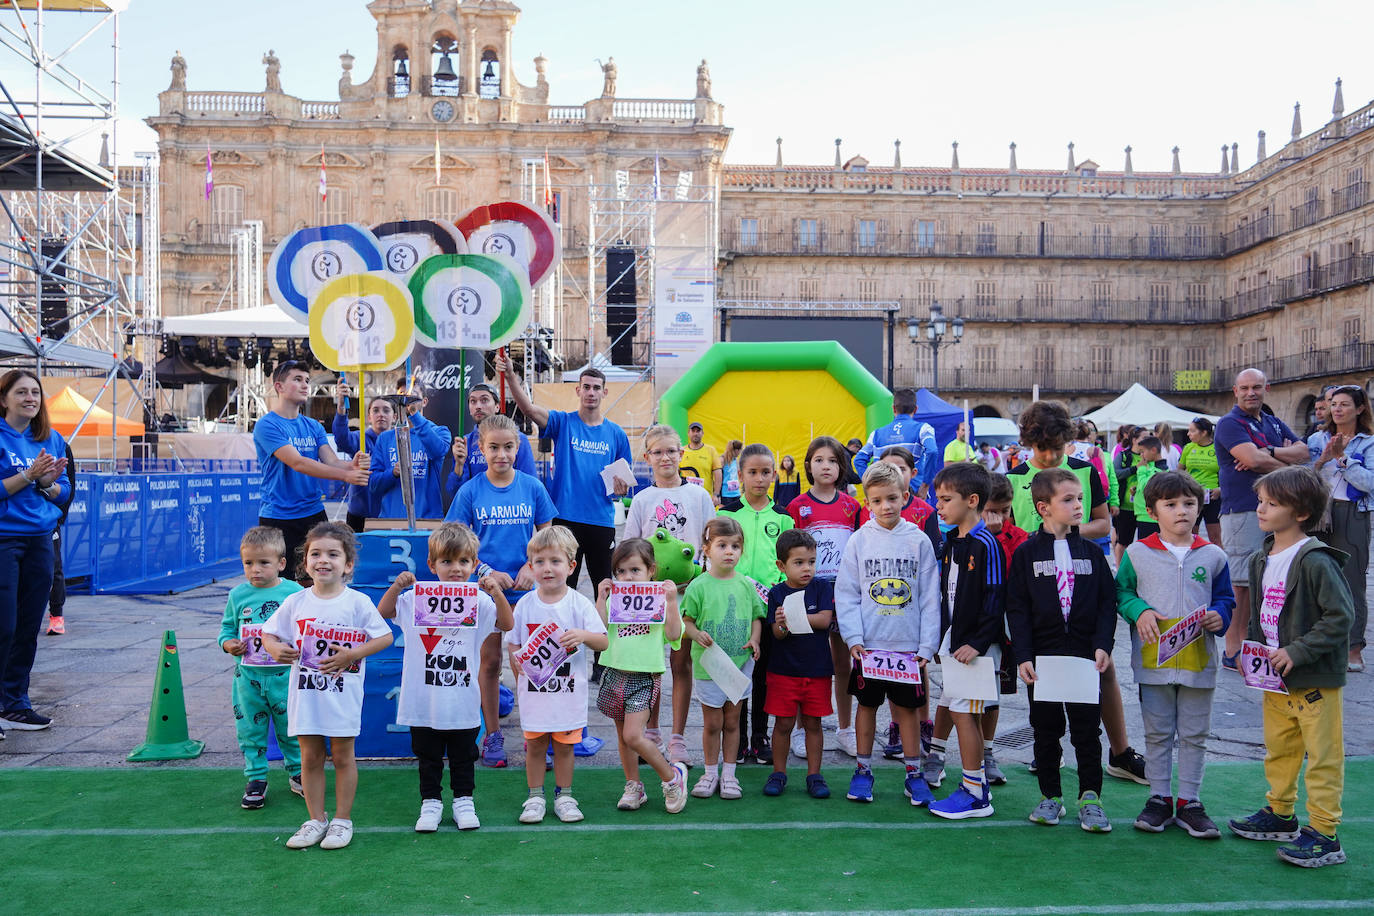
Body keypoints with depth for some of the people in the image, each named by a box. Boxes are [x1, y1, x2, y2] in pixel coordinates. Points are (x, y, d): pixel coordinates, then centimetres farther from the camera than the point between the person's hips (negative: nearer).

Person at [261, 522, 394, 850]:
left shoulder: (357, 602, -7)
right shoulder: (296, 602, 0)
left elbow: (385, 636, -6)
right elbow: (268, 633, 9)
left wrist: (351, 655, -16)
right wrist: (276, 649, -13)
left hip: (343, 694, -2)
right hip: (305, 692, 3)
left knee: (342, 756, 8)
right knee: (310, 757, 11)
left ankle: (342, 819, 20)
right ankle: (316, 820, 24)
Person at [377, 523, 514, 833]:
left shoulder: (479, 600, -3)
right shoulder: (417, 598, -2)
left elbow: (507, 625, -10)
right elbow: (383, 613, -1)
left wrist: (498, 594, -25)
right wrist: (396, 586, -17)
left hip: (463, 700, 0)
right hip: (424, 699, 0)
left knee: (463, 755, 14)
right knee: (428, 757, 14)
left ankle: (463, 801, 29)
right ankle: (430, 803, 28)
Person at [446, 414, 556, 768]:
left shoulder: (532, 487, -2)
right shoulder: (470, 491, -5)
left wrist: (531, 567, -10)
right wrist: (488, 572, -12)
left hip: (524, 590, 0)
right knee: (490, 661, 9)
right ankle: (493, 735, 22)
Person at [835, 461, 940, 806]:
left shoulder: (918, 541, 0)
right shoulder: (859, 541, -1)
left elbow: (930, 597, 1)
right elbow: (846, 593, 0)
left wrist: (927, 644, -3)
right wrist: (854, 638, -8)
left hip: (909, 644, 0)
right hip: (869, 644, 0)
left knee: (908, 707, 8)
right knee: (867, 704, 9)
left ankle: (913, 774, 20)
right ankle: (863, 770, 21)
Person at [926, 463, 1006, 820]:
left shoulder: (985, 544, -15)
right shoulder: (951, 541, 10)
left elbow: (995, 599, -17)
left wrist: (978, 643, -19)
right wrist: (944, 636, 15)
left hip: (977, 643, -9)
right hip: (954, 637, 9)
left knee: (964, 712, -5)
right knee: (958, 709, 13)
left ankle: (975, 794, 5)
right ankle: (978, 783, 25)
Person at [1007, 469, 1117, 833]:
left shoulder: (1091, 552, 6)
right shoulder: (1026, 553, 0)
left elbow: (1107, 602, 6)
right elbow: (1016, 608, -2)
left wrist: (1102, 645, -8)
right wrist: (1022, 656, -10)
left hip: (1084, 655, 1)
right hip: (1041, 655, -1)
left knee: (1087, 728, 4)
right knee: (1046, 728, 8)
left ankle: (1090, 797, 16)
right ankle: (1050, 796, 20)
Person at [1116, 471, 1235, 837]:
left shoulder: (1213, 556, 4)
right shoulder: (1137, 554, 0)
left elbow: (1226, 598, 12)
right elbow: (1121, 591, 7)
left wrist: (1219, 616, -9)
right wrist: (1139, 611, -11)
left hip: (1199, 662, 1)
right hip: (1153, 661, -1)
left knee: (1194, 736, 9)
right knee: (1157, 734, 9)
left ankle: (1189, 803, 20)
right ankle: (1160, 799, 20)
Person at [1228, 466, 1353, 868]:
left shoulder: (1316, 561, -19)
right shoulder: (1261, 559, 7)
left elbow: (1340, 617, -20)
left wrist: (1297, 652, -21)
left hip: (1316, 678, -8)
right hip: (1276, 677, 8)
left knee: (1323, 756, 3)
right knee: (1278, 750, 20)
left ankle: (1324, 835, 11)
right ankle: (1280, 813, 37)